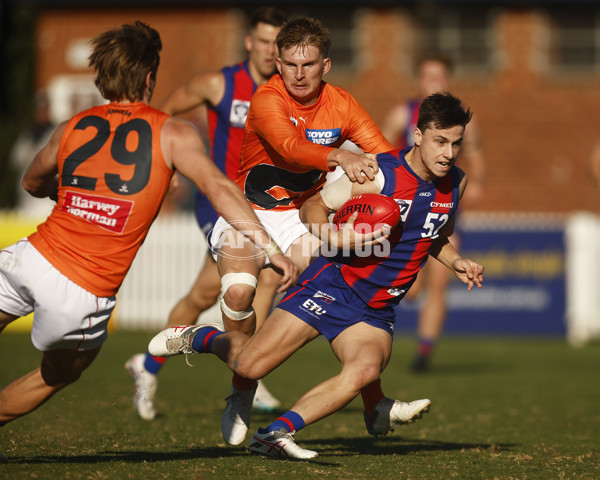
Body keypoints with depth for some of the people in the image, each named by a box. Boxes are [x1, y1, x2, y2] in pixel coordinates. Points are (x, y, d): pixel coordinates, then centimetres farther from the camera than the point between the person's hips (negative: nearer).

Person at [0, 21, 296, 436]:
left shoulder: (73, 128, 12)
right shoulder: (173, 133, 1)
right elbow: (217, 187, -14)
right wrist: (270, 247, -18)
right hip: (83, 296, -2)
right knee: (59, 374, 26)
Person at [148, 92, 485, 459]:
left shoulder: (455, 183, 4)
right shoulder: (380, 174, -15)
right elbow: (312, 207, -6)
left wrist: (455, 262, 6)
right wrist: (335, 237, -24)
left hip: (377, 311, 4)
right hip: (332, 287, -4)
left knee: (366, 370, -29)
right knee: (249, 366, -10)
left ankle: (276, 433, -24)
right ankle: (201, 337, 24)